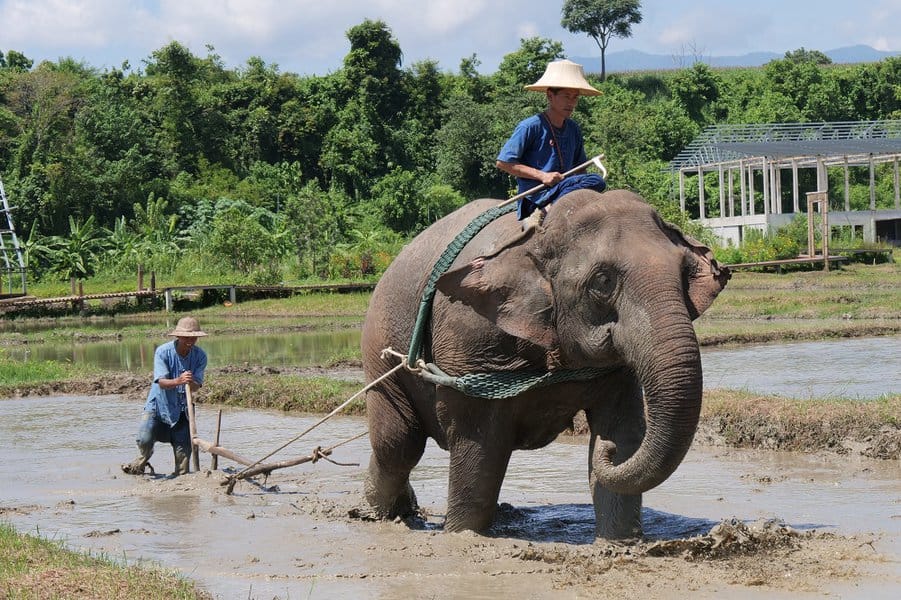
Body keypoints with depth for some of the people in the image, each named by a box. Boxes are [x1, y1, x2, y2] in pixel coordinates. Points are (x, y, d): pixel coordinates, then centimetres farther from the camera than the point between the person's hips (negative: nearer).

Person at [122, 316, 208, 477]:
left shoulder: (200, 356, -9)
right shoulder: (163, 352, -18)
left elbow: (197, 386, -15)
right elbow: (162, 382, -26)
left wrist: (191, 383, -40)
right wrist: (178, 381, -47)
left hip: (182, 408, 3)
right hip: (159, 404, -3)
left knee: (184, 447, -1)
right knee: (145, 440, -15)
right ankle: (141, 462, 17)